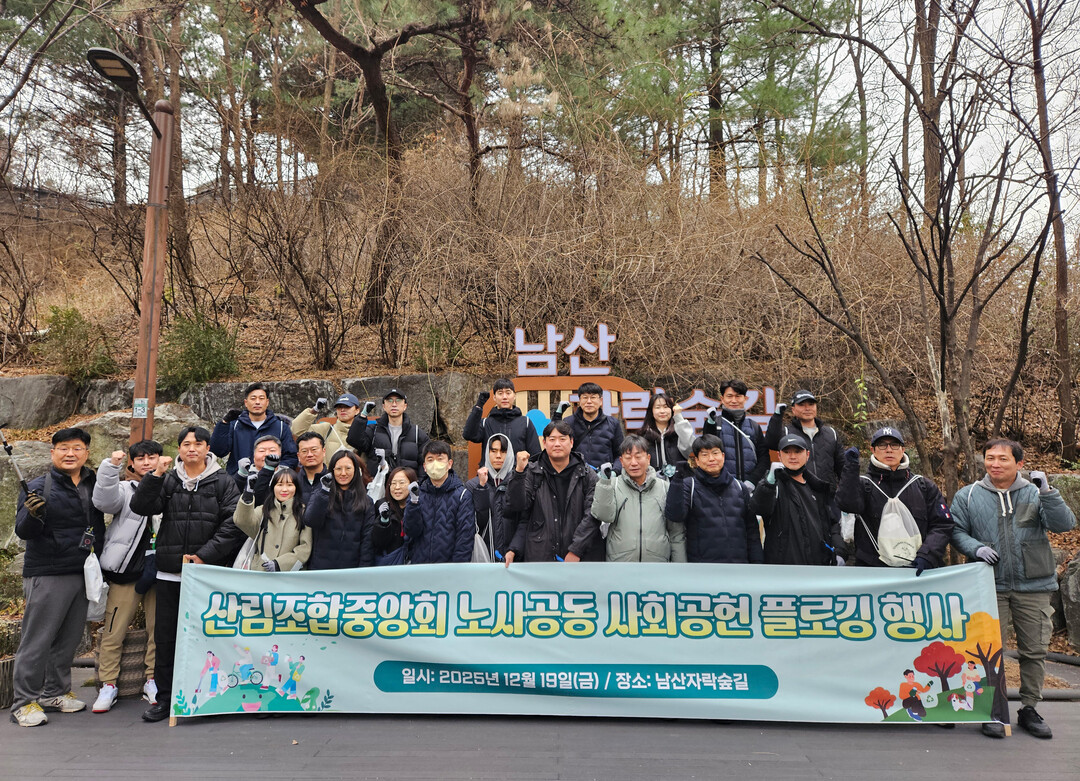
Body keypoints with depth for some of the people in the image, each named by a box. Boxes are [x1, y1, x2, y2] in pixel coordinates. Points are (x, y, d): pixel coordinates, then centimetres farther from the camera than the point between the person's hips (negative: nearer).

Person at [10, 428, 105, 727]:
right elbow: (24, 531, -12)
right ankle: (24, 701, 12)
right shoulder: (39, 487, -7)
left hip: (84, 575, 5)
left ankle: (56, 692, 26)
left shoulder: (93, 486, 8)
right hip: (47, 576, -5)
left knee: (69, 638, 13)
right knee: (37, 640, 0)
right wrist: (32, 515, -34)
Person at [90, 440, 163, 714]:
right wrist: (111, 466, -25)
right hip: (126, 570, -1)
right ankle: (108, 685, 18)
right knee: (114, 630, 3)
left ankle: (154, 682, 20)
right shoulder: (126, 489, 4)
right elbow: (104, 501, -17)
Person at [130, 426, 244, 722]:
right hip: (169, 573, 3)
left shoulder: (223, 482, 2)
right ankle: (165, 698, 21)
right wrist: (156, 474, -14)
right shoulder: (168, 480, 11)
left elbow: (232, 524, -5)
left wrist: (204, 555, -12)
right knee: (165, 637, 8)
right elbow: (140, 507, -3)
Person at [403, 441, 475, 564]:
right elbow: (411, 532, -3)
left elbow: (465, 536, -6)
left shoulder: (462, 494, -4)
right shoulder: (418, 492, 6)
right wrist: (414, 502, -15)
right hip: (418, 562, 2)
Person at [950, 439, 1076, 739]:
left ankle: (1029, 709, 24)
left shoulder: (1035, 494, 5)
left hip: (1034, 587, 1)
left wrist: (1047, 493, -18)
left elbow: (1065, 524, -7)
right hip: (990, 587, -1)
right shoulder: (967, 496, 4)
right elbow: (956, 531, 4)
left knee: (1034, 650, 8)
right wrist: (976, 547, -14)